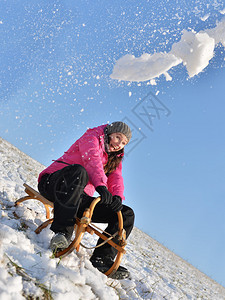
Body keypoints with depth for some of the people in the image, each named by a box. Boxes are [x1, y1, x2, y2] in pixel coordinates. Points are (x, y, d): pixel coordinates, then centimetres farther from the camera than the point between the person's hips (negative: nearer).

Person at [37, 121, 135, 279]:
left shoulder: (115, 159, 22)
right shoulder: (91, 137, 2)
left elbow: (116, 179, 4)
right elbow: (91, 159, -18)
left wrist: (118, 197, -19)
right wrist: (101, 185, -35)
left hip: (81, 199, 6)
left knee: (127, 214, -5)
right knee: (78, 170, -40)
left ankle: (101, 259, -13)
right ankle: (62, 232, -46)